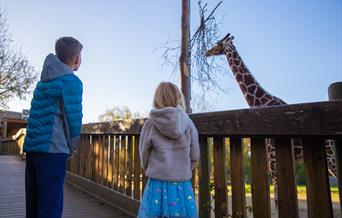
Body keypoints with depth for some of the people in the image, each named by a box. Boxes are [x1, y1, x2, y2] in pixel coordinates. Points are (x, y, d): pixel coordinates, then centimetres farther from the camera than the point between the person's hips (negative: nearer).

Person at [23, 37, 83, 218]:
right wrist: (71, 148, 4)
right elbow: (73, 119, -11)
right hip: (52, 149, -8)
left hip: (32, 146, 8)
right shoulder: (71, 81, -8)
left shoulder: (44, 79, 16)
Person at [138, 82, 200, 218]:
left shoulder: (150, 124, -8)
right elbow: (195, 156, 1)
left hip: (157, 186, -1)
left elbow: (144, 156, 1)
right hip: (183, 187, 1)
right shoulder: (188, 123, -5)